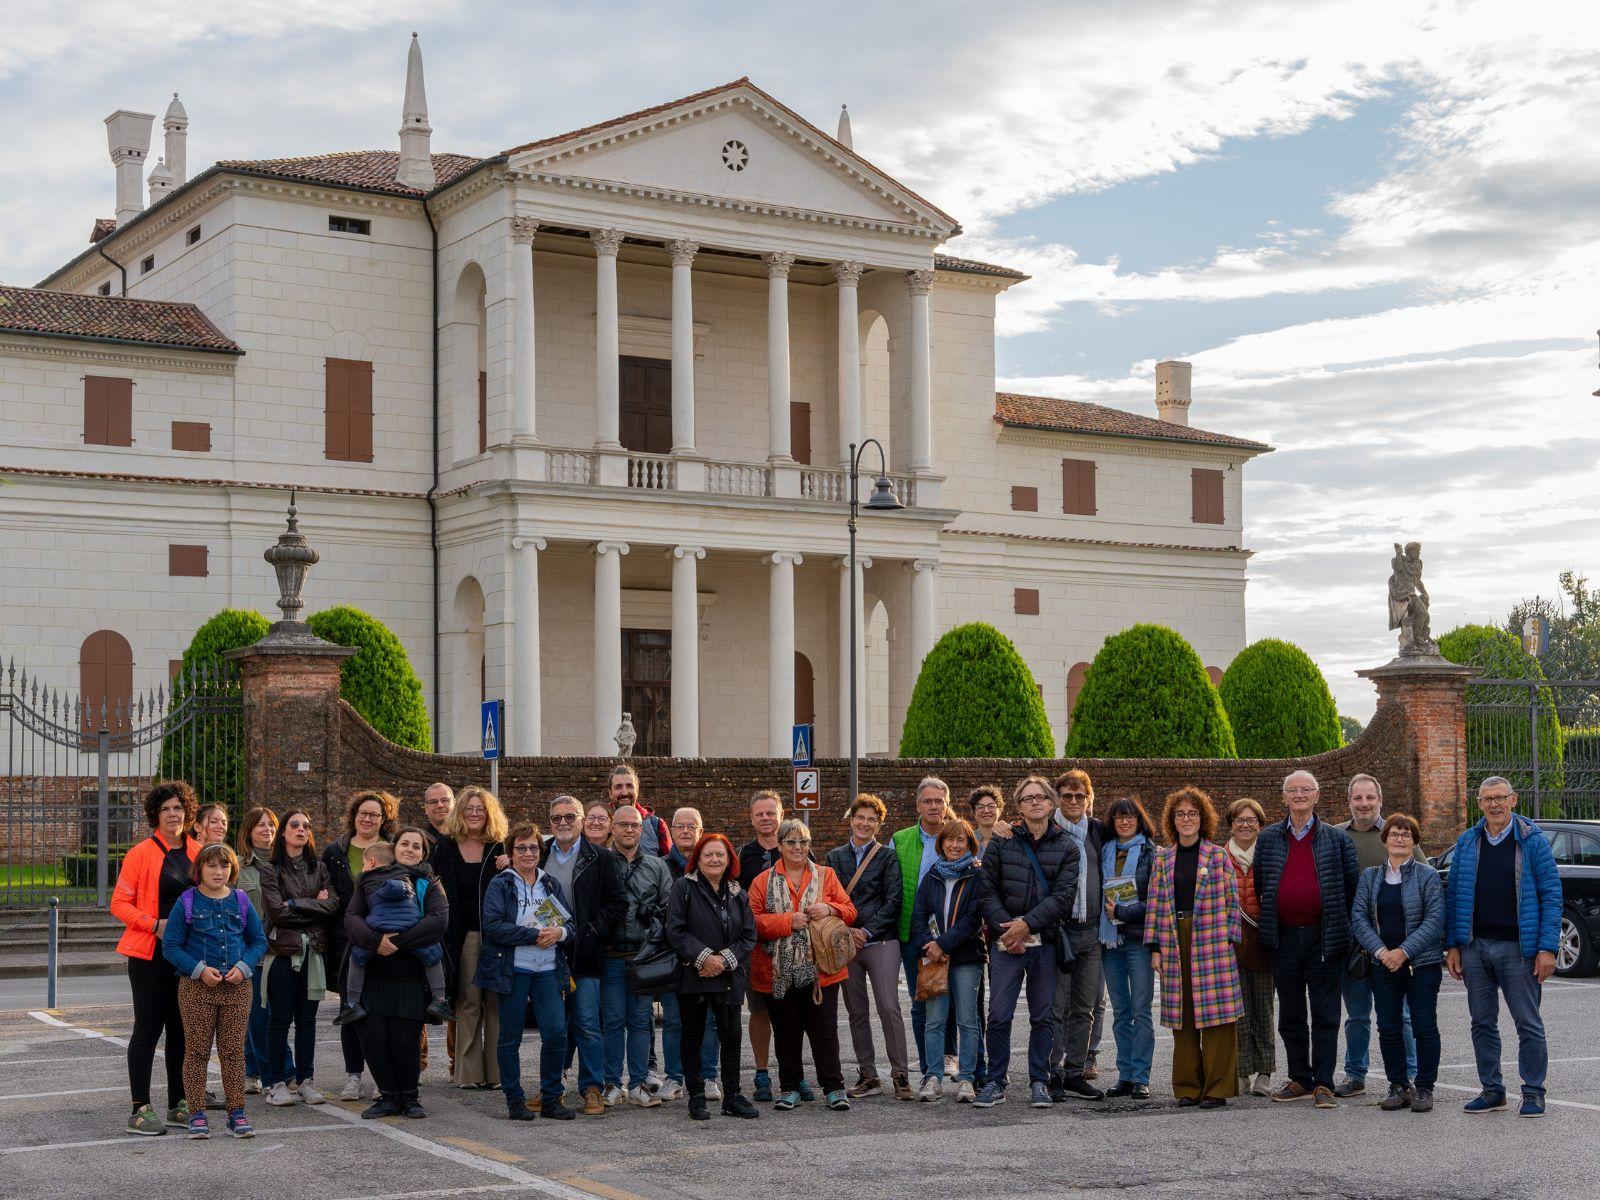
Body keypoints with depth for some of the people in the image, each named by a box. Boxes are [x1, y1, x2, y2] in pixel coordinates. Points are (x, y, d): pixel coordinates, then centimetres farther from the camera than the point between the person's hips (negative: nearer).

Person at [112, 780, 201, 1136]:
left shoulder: (198, 853, 9)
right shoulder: (141, 853, -5)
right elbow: (119, 903, -6)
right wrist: (155, 924, -18)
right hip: (149, 955, -5)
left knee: (181, 1029, 9)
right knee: (148, 1027, -3)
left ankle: (178, 1105, 17)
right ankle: (140, 1109, 1)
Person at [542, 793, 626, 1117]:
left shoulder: (601, 859, 0)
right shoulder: (538, 857, 9)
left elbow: (618, 902, -3)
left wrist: (586, 932, -11)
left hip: (584, 956, -3)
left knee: (587, 1026, -5)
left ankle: (592, 1089, 3)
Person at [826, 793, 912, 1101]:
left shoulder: (888, 857, 2)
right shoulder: (834, 857, 13)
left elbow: (893, 900, -4)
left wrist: (867, 931, -11)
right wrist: (845, 931, -6)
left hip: (881, 941, -4)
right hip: (846, 943, 4)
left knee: (888, 1007, -11)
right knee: (856, 1012, 6)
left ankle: (901, 1075, -6)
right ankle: (868, 1076, 13)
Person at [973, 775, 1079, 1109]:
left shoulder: (1067, 846, 5)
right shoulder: (1002, 843, 6)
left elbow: (1063, 894, -5)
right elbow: (987, 891, 3)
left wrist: (1027, 923, -14)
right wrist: (1005, 926, -10)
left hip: (1046, 941, 0)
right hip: (1006, 942, 0)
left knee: (1043, 1016, 5)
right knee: (999, 1015, -5)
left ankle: (1039, 1082, 15)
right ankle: (995, 1083, 4)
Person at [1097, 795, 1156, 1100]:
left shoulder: (1151, 853, -2)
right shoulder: (1104, 851, 11)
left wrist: (1121, 912, -11)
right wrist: (1106, 914, -1)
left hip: (1138, 938, -4)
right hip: (1110, 938, 4)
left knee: (1141, 1010, -5)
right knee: (1120, 1012, 7)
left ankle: (1140, 1077, -1)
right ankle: (1125, 1075, 11)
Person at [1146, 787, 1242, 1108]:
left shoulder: (1218, 855, 6)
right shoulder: (1162, 858, 12)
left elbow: (1232, 901, 4)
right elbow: (1154, 904, 10)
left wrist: (1229, 940, -4)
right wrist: (1155, 948, 4)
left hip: (1212, 941, -2)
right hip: (1175, 943, 2)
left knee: (1216, 1014, -5)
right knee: (1182, 1018, 4)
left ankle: (1217, 1087, 2)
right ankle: (1188, 1087, 11)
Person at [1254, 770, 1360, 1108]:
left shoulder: (1337, 839, 4)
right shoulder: (1268, 839, 9)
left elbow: (1352, 886, 4)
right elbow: (1257, 886, 13)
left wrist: (1344, 928, -1)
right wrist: (1264, 924, 7)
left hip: (1324, 937, -3)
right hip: (1284, 938, 3)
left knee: (1325, 1014, -1)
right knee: (1290, 1014, 10)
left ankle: (1323, 1084, 2)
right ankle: (1299, 1079, 20)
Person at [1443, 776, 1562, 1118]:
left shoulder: (1533, 841, -2)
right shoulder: (1466, 843, 9)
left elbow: (1551, 894, -4)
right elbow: (1453, 895, 11)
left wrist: (1547, 948, -11)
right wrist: (1452, 945, 5)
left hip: (1517, 948, -4)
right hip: (1475, 946, 4)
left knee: (1528, 1024, 0)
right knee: (1483, 1023, 9)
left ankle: (1533, 1093, 10)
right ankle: (1491, 1090, 19)